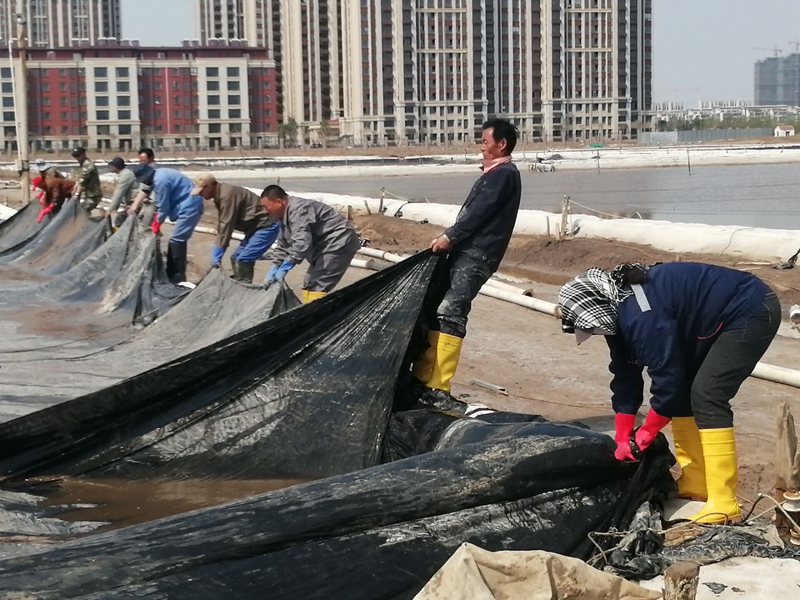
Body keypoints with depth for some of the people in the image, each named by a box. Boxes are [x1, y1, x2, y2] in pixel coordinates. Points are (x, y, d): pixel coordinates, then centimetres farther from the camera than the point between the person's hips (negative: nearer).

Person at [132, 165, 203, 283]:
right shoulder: (158, 175, 9)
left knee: (176, 240, -11)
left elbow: (163, 207, -14)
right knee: (177, 239, 14)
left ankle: (178, 277, -9)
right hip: (189, 206, 11)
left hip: (189, 208, -11)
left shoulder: (160, 181, -22)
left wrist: (156, 224, 1)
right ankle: (172, 273, 22)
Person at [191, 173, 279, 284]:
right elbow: (222, 225, 10)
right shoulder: (220, 195, 9)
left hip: (266, 226, -11)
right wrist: (216, 251, 3)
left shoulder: (227, 195, -23)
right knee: (236, 258, 12)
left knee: (243, 260, -16)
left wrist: (217, 253, -23)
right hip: (256, 227, 11)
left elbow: (227, 226, -25)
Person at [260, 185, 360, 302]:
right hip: (324, 246, 11)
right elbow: (283, 247, 18)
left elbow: (302, 243, -33)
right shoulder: (285, 216, 11)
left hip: (339, 243, -11)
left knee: (317, 287, -19)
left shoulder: (298, 210, -24)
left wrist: (285, 267, -27)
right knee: (310, 285, 15)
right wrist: (274, 269, 7)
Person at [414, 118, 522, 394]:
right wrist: (451, 239, 13)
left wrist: (449, 236, -17)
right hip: (465, 251, 10)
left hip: (476, 255, -10)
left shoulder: (505, 174, -8)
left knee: (449, 313, -18)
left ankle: (437, 386, -22)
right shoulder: (495, 174, 24)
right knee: (434, 311, 7)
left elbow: (481, 211, -17)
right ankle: (423, 376, 10)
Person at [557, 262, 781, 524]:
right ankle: (694, 485, 15)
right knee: (683, 392, 8)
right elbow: (626, 377, 9)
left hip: (752, 312, -10)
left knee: (706, 395, -18)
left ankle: (723, 504, -17)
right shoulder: (618, 311, 2)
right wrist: (623, 441, 10)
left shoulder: (640, 317, -29)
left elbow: (667, 377, -25)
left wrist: (644, 436, -10)